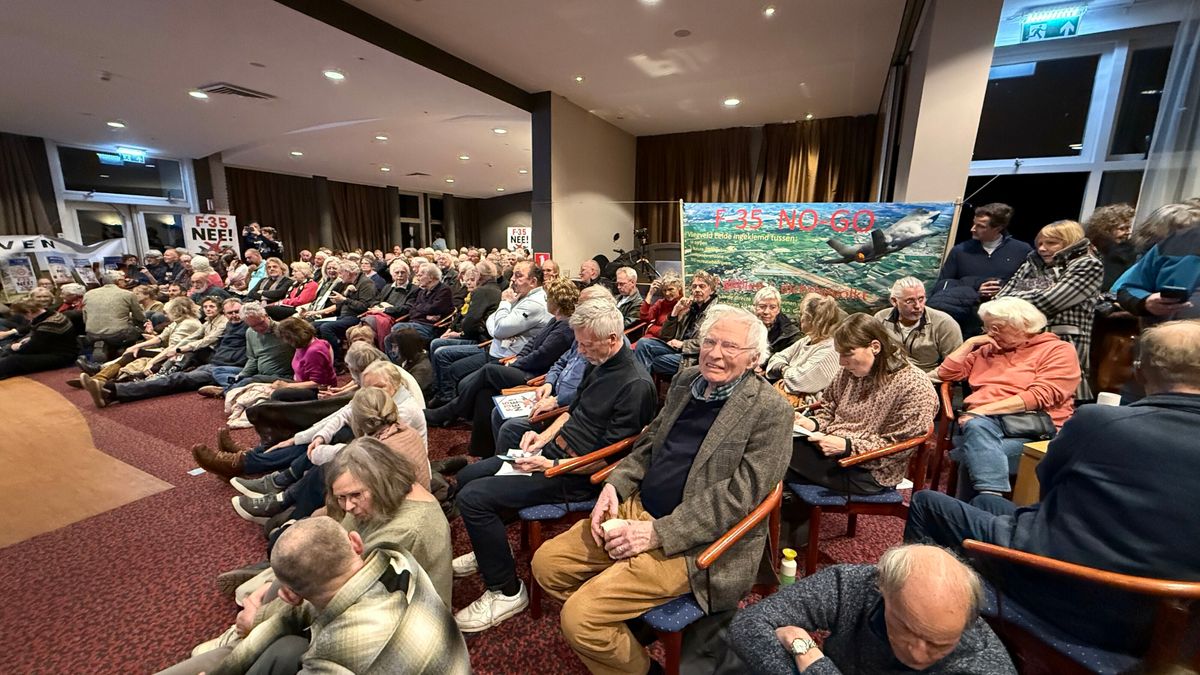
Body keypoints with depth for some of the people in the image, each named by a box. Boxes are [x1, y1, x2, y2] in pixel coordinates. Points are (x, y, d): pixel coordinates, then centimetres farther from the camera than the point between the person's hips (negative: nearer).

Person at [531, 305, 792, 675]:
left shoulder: (771, 409, -12)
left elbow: (738, 494, -17)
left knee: (579, 616, -14)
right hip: (638, 508, 7)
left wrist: (656, 533, -20)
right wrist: (615, 484, -2)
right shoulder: (685, 380, 8)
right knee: (547, 563, 3)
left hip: (693, 543, -7)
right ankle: (618, 630, 24)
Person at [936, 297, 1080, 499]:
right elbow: (947, 373, 20)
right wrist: (970, 343, 16)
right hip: (981, 420, 3)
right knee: (976, 425, -37)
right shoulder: (988, 350, 26)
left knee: (976, 454, -35)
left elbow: (1040, 396, -8)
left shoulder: (1058, 350, 10)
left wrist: (985, 409, -17)